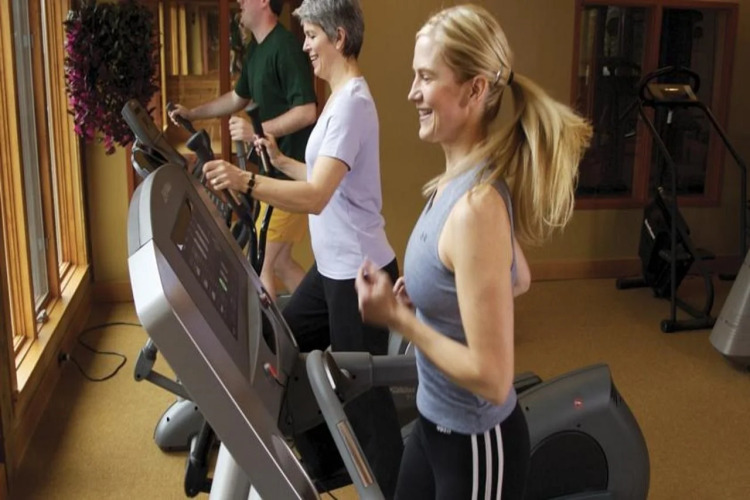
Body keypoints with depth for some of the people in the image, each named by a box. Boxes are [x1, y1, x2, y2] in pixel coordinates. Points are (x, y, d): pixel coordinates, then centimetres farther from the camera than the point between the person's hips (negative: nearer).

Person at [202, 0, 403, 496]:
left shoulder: (352, 103, -20)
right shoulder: (341, 99, 12)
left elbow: (317, 196, -31)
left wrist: (247, 181, -42)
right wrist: (280, 160, 21)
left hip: (359, 271, -11)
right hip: (334, 266, 11)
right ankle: (323, 460, 36)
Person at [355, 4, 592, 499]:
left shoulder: (476, 205, -30)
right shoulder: (460, 180, -2)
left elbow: (491, 378, -28)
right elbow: (517, 279, 14)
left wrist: (397, 316, -20)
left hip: (476, 443, -8)